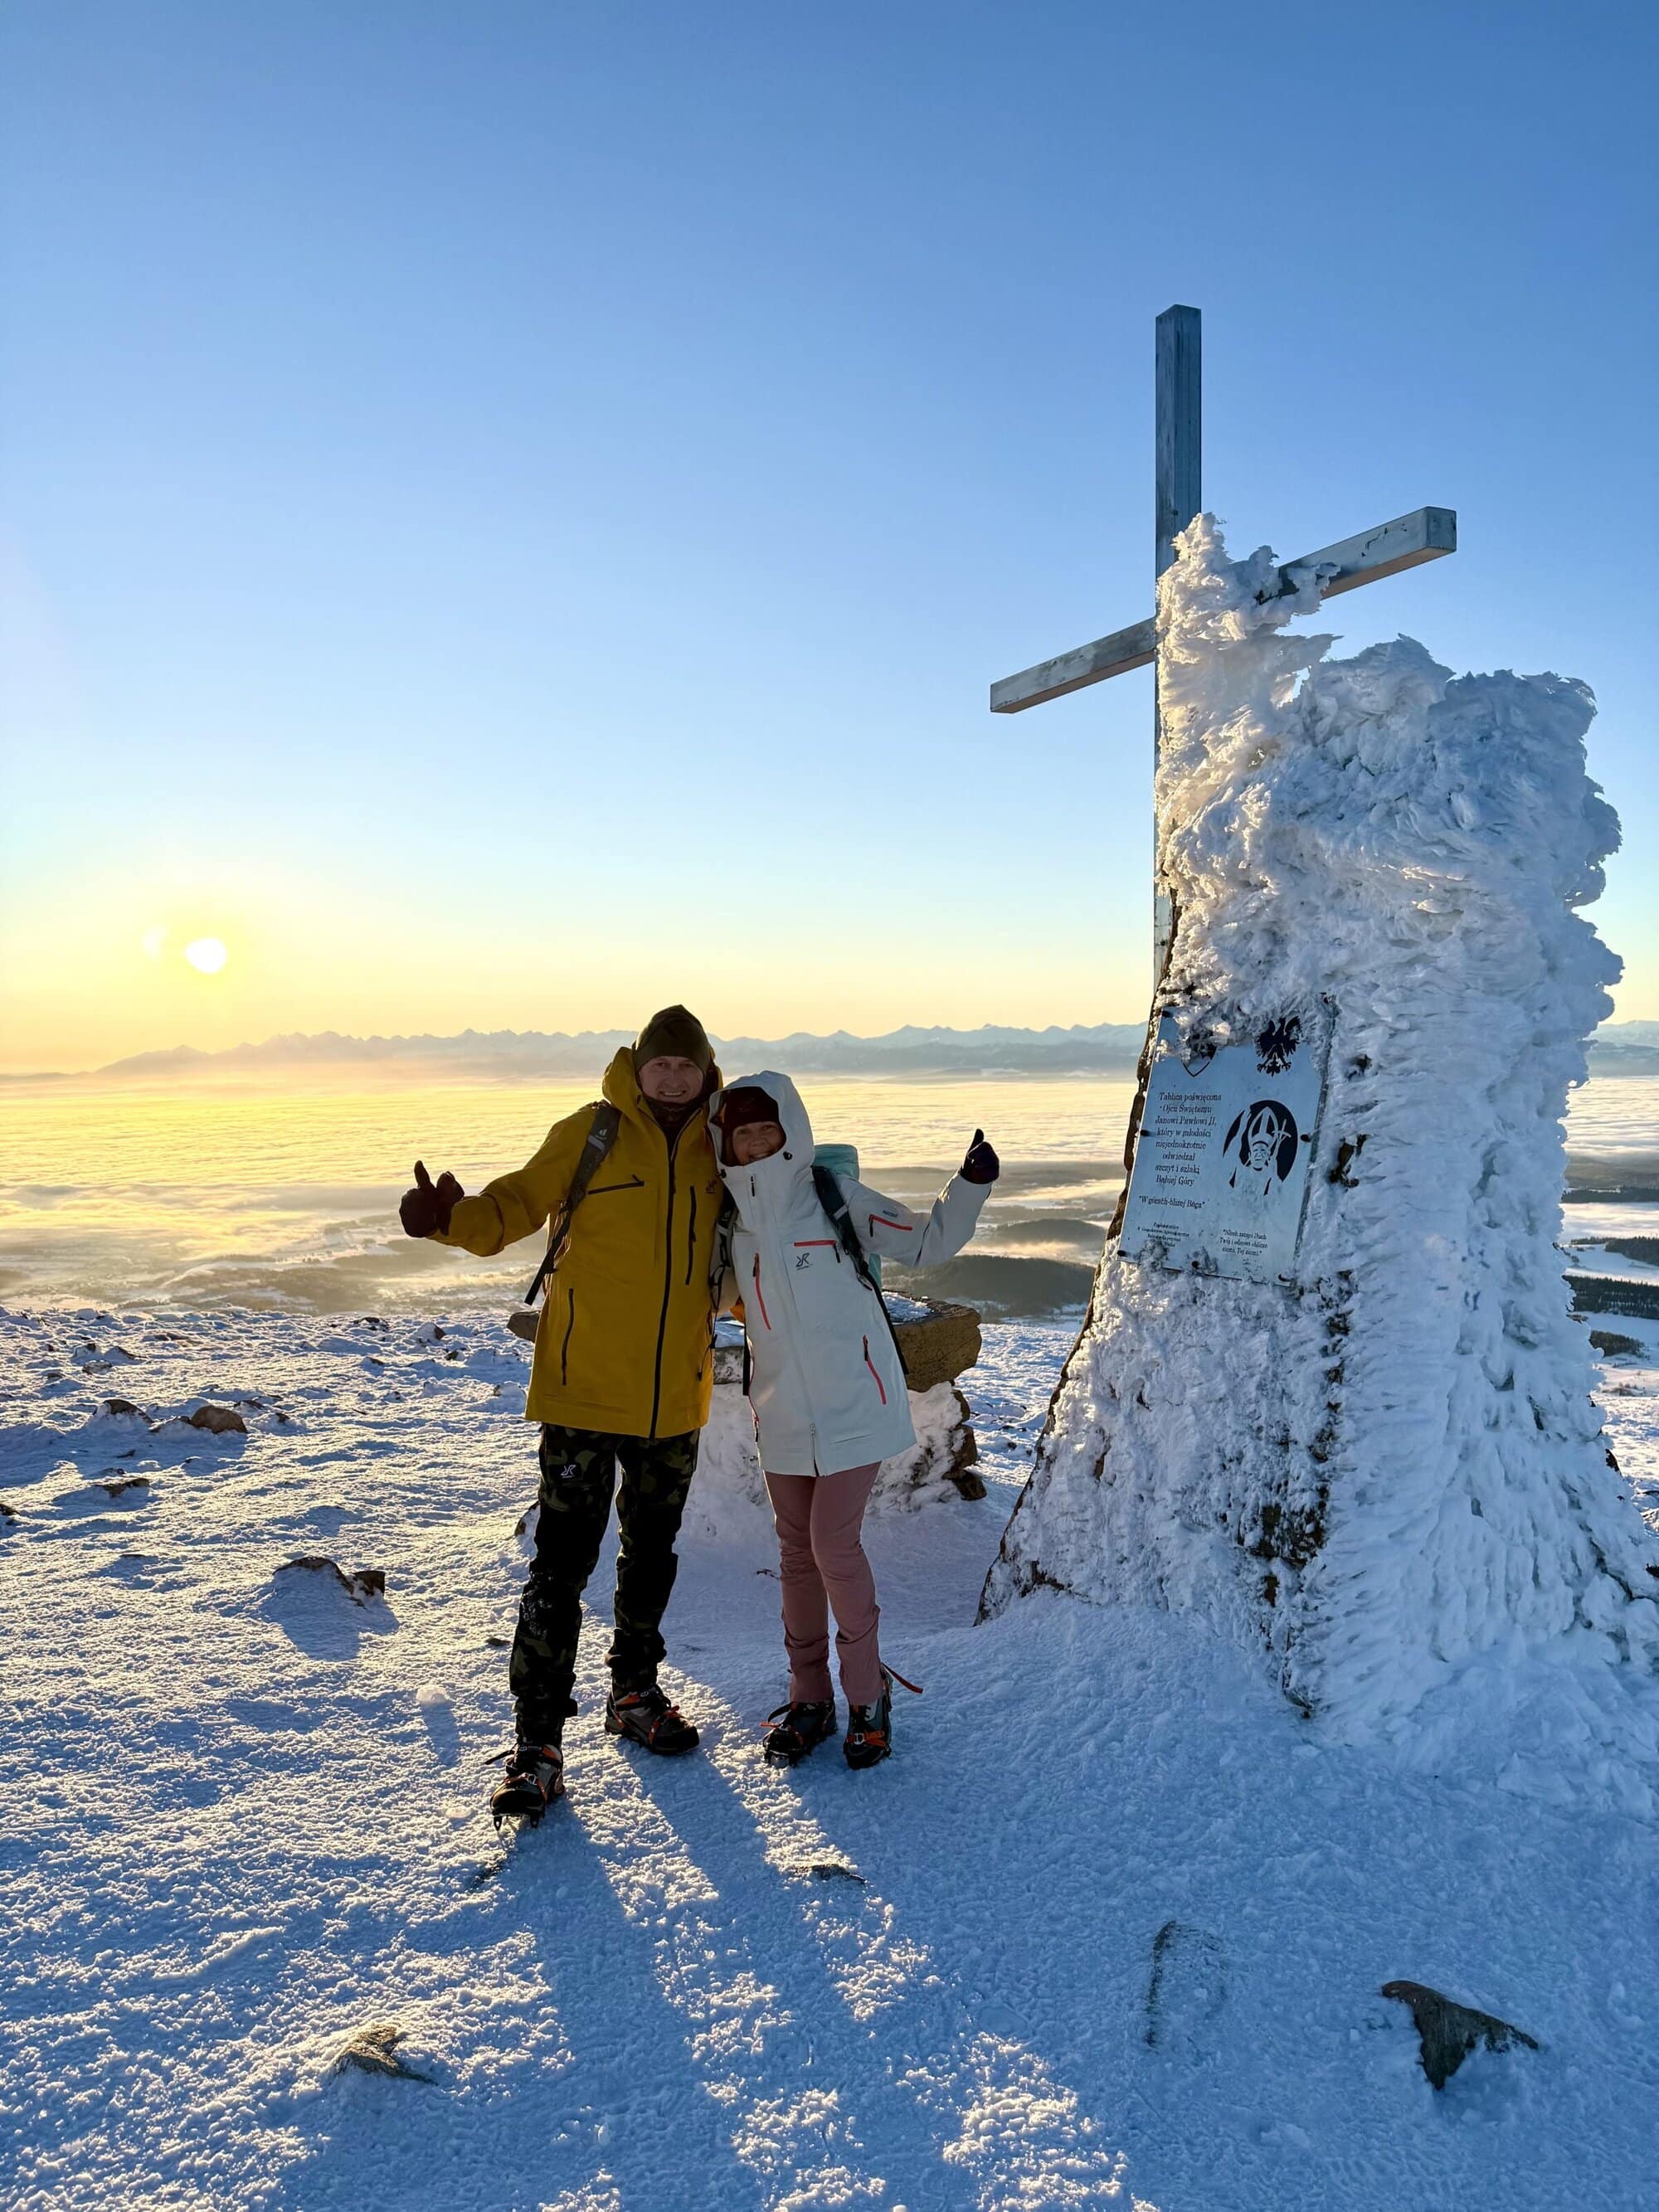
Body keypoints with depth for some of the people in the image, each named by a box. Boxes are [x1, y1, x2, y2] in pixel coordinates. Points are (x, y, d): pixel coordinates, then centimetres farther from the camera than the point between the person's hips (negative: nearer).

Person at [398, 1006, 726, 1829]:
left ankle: (634, 1693, 39)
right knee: (563, 1560, -3)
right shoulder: (589, 1134, -9)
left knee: (652, 1552, 19)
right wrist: (454, 1220, -27)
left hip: (676, 1398, 5)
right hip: (585, 1389, -4)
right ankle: (538, 1743, 9)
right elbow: (514, 1207, -8)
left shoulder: (716, 1150, 3)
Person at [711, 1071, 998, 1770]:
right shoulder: (730, 1223, 3)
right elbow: (710, 1297, 19)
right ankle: (809, 1698, 28)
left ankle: (868, 1693, 17)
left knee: (834, 1547, -6)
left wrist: (969, 1185, -15)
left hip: (853, 1408, -4)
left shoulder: (838, 1200, -9)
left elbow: (927, 1241, -2)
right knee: (797, 1554, 12)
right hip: (782, 1416, 5)